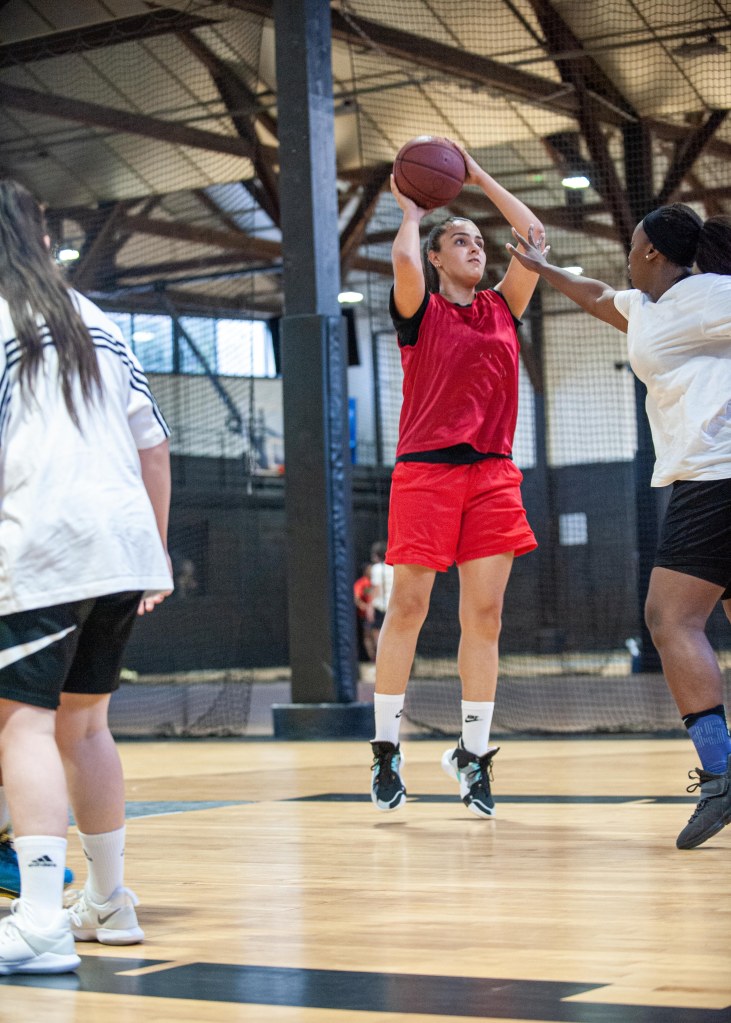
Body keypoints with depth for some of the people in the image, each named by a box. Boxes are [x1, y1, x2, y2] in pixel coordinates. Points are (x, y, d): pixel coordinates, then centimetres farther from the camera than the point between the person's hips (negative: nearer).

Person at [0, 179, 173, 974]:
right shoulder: (93, 321, 19)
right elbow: (153, 446, 18)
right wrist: (157, 553, 24)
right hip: (121, 543, 7)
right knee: (82, 721, 18)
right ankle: (107, 902, 26)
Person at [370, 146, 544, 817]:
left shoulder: (502, 308, 16)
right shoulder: (420, 309, 4)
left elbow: (533, 235, 11)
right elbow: (404, 260, -16)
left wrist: (479, 177, 15)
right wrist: (412, 212, 3)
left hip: (492, 473, 4)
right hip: (426, 469, -4)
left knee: (485, 615, 0)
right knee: (408, 608, -4)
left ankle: (473, 753, 7)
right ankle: (386, 750, 5)